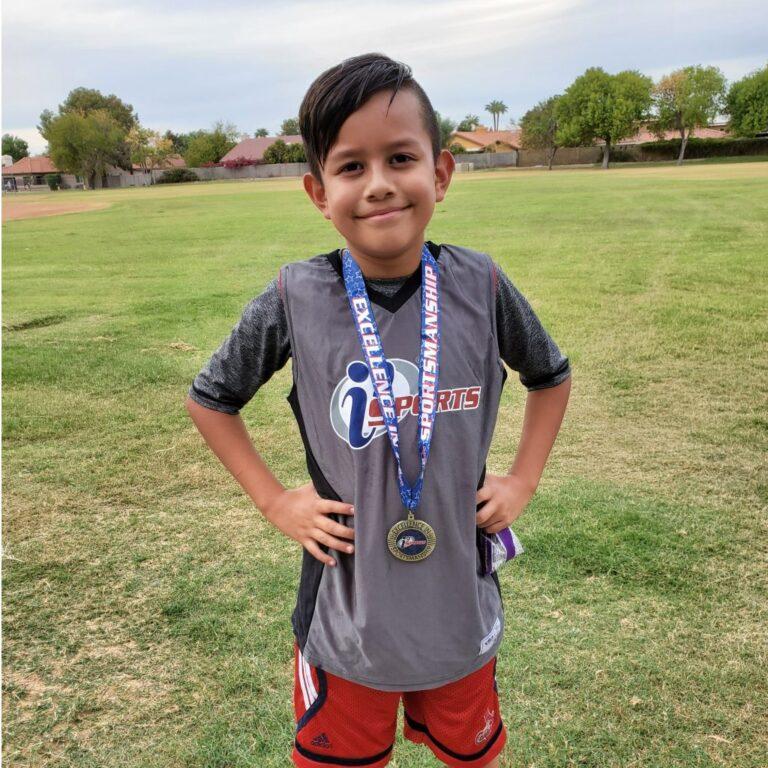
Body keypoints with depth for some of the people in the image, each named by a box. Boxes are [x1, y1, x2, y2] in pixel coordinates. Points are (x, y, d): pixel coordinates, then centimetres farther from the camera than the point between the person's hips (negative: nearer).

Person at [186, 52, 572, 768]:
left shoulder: (481, 286, -12)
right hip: (345, 610, -1)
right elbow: (209, 398, 0)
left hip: (460, 603, 2)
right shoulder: (295, 299, -16)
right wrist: (275, 502, -6)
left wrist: (522, 480, 0)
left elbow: (550, 376, 7)